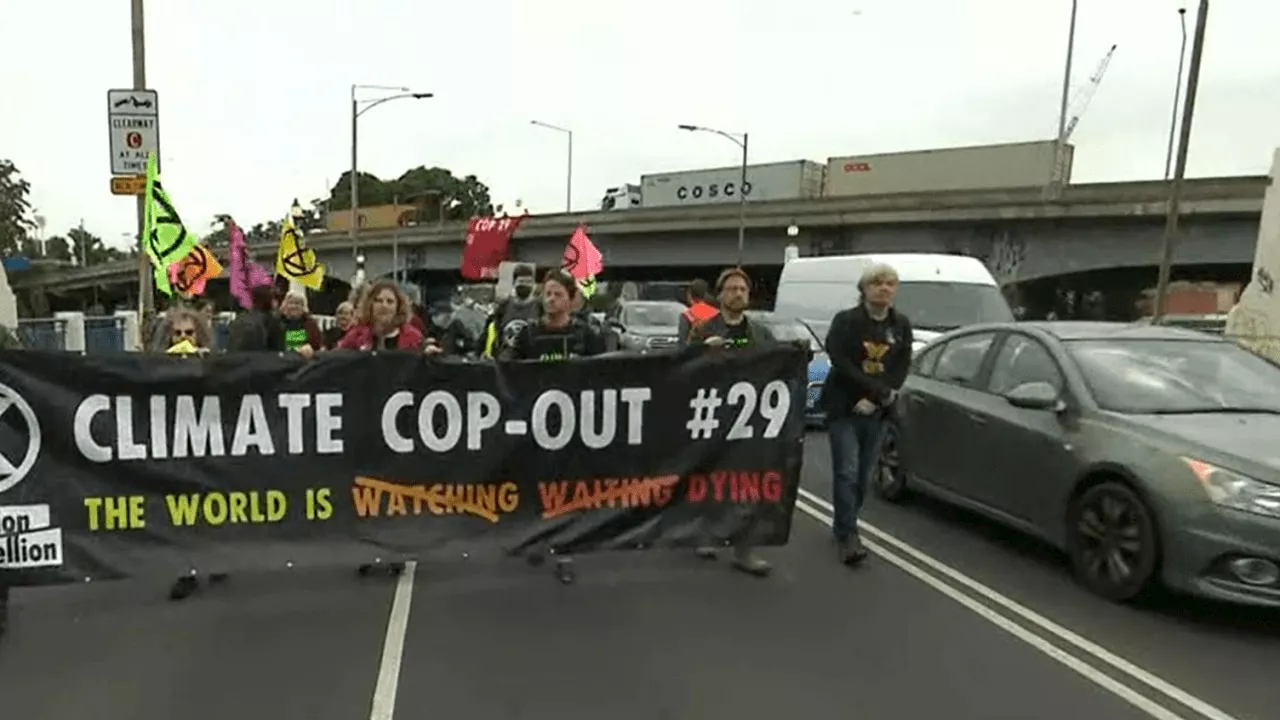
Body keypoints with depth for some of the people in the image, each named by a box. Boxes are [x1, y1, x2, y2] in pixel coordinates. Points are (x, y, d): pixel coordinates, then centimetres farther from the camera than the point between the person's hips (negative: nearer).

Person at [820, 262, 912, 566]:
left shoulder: (902, 325, 8)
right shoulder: (846, 320, -5)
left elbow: (902, 368, 3)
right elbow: (840, 362, -15)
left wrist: (874, 400, -11)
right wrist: (880, 390, -18)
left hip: (877, 412, 4)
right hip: (844, 408, -4)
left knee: (864, 476, 9)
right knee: (847, 473, -10)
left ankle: (842, 527, 24)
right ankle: (847, 536, -6)